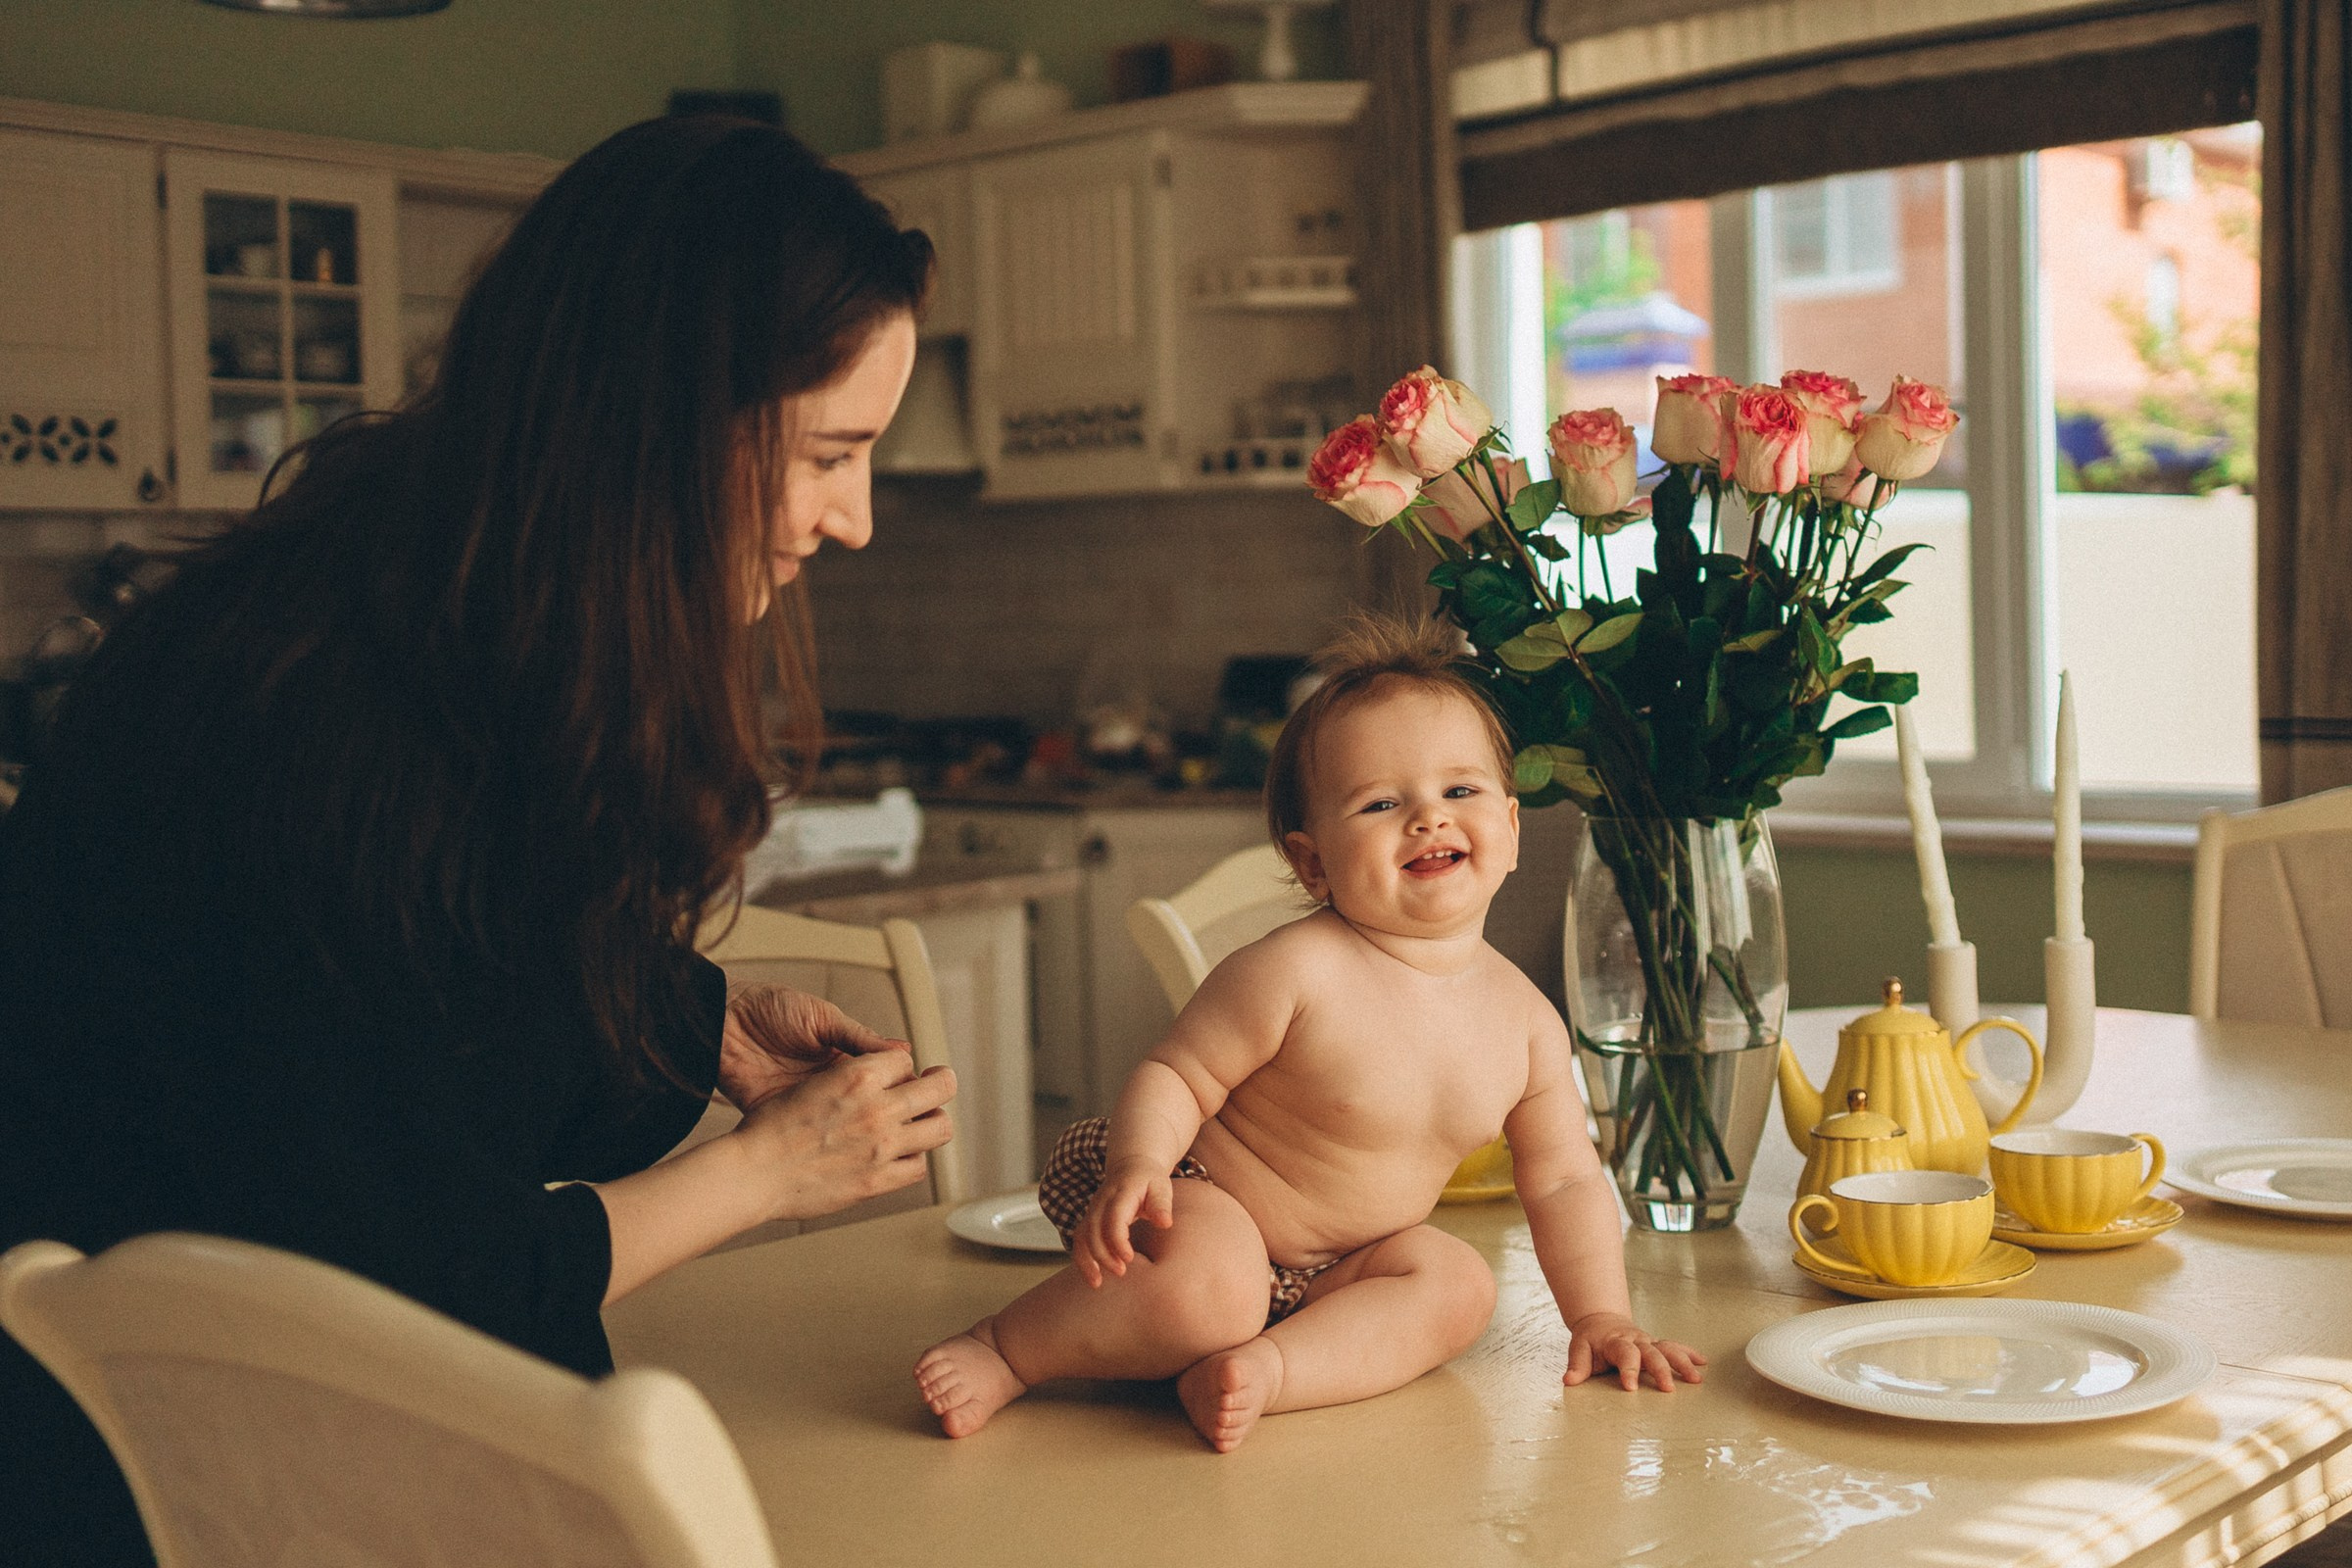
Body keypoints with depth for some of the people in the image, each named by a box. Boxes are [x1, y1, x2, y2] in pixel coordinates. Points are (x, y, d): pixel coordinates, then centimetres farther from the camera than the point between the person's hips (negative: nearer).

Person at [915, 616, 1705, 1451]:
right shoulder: (1294, 973, -23)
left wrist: (1602, 1315, -1)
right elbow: (1174, 1076, -17)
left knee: (1457, 1282, -17)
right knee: (1212, 1286, -34)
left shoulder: (1525, 1020, -5)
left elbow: (1563, 1179, 5)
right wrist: (1137, 1164, -35)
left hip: (1333, 1269, 6)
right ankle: (1003, 1350, -13)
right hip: (1202, 1198, -6)